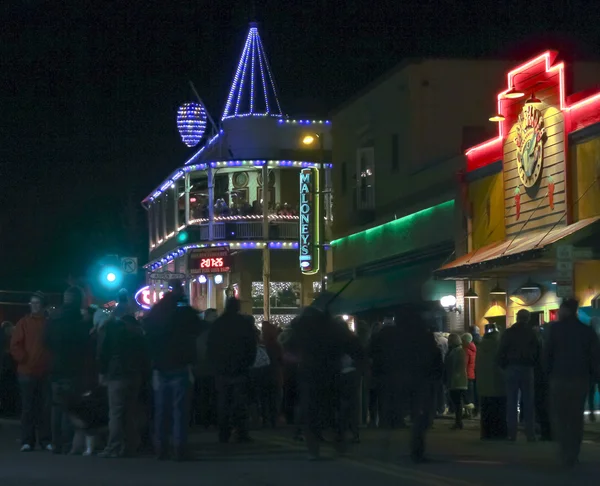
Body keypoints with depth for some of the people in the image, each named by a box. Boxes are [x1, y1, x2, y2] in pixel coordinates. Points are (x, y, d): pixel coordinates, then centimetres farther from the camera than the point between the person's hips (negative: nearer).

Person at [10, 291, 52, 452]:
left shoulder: (49, 324, 5)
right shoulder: (24, 323, 2)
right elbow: (15, 346, -1)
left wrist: (51, 362, 0)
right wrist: (24, 360, -9)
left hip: (45, 372, 1)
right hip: (27, 372, -1)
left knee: (46, 408, 3)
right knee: (28, 408, 1)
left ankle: (46, 440, 9)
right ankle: (27, 441, 3)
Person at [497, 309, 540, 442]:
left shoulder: (508, 332, 2)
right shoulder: (531, 333, 3)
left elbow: (501, 353, 0)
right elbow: (537, 352, 2)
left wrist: (504, 366, 10)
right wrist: (532, 365, 12)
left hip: (511, 369, 0)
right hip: (527, 369, 0)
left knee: (511, 402, 2)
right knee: (528, 403, 1)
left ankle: (512, 433, -3)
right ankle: (530, 434, -4)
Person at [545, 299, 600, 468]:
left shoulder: (556, 328, -4)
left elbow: (547, 353, -5)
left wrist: (549, 372, 8)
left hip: (560, 378, -3)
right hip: (581, 379, 3)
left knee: (559, 416, 3)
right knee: (576, 417, 11)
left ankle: (566, 453, -12)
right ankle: (573, 455, 10)